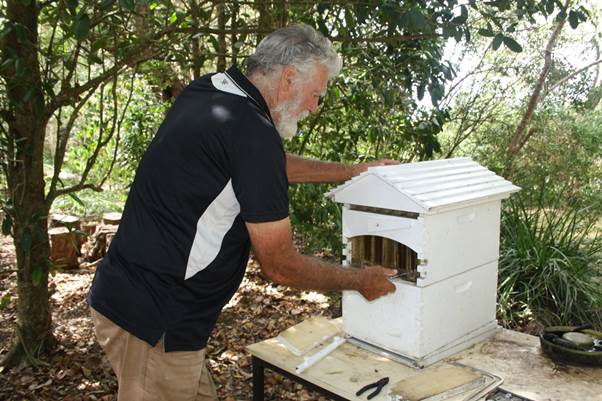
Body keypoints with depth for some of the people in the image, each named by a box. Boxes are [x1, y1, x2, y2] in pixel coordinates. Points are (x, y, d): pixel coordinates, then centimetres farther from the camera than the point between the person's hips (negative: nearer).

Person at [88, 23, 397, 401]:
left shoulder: (208, 91, 4)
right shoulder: (253, 133, -23)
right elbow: (281, 266, -15)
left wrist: (353, 171, 25)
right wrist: (360, 280, 1)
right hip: (154, 322, -9)